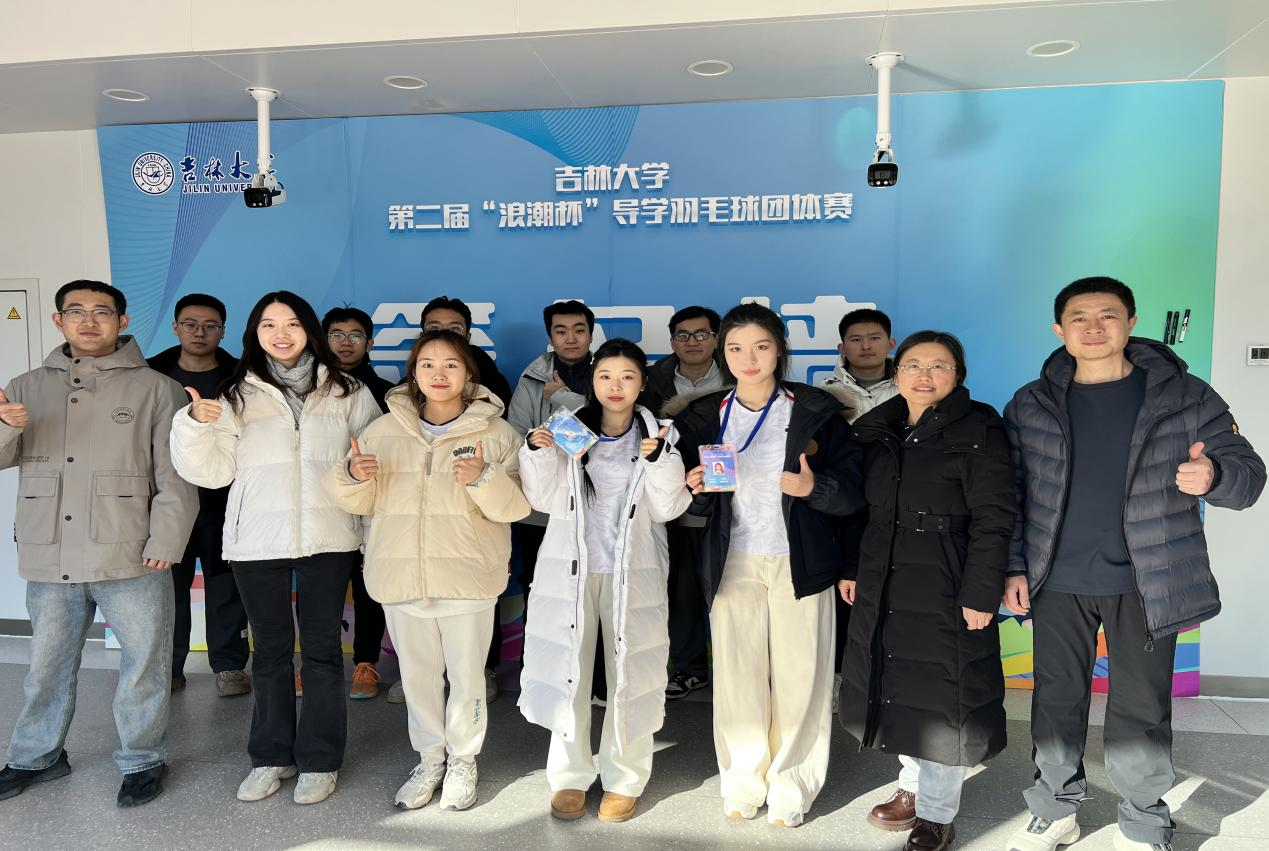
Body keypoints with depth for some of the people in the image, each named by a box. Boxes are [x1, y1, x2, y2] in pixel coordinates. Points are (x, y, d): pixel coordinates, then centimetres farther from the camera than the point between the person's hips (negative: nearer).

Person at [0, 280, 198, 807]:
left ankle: (142, 760, 24)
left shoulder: (155, 388, 1)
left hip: (131, 558, -3)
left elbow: (176, 475, -3)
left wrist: (165, 540, -12)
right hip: (50, 560, 4)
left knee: (144, 664, 5)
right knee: (47, 666, 18)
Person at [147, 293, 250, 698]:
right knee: (168, 581, 6)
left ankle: (229, 665, 15)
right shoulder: (151, 375, 7)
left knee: (225, 582, 5)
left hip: (223, 499, -1)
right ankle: (167, 666, 20)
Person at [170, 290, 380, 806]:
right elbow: (212, 472, 2)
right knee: (270, 649, 12)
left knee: (321, 648, 7)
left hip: (327, 540, -1)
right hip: (257, 542, 1)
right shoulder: (237, 395, 5)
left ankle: (320, 759, 20)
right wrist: (196, 425, -14)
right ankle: (270, 756, 27)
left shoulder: (345, 391, 3)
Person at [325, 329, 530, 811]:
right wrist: (354, 476, -12)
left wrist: (482, 479, -27)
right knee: (417, 674, 15)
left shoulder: (496, 433, -3)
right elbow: (361, 503, 9)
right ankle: (429, 759, 34)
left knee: (467, 674, 8)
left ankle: (462, 762, 29)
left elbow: (515, 506, -9)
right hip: (401, 575, 3)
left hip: (467, 576, -2)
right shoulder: (385, 429, 5)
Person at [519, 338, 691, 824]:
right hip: (570, 569, 1)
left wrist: (659, 461, -18)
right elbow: (543, 500, 3)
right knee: (566, 672, 6)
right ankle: (569, 776, 23)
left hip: (633, 573, -1)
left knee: (631, 674, 4)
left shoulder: (656, 436, 2)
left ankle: (625, 778, 21)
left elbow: (667, 509, -4)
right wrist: (538, 453, -12)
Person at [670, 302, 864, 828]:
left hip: (799, 562, -2)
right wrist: (696, 488, -11)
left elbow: (853, 490, -3)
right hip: (732, 562, 2)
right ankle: (743, 779, 22)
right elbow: (694, 503, 11)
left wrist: (815, 487, -22)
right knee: (737, 672, 4)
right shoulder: (706, 416, 6)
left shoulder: (815, 411, -2)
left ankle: (791, 784, 19)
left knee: (798, 675, 1)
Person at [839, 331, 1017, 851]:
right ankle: (913, 787, 36)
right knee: (897, 689, 15)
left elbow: (993, 519, -13)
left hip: (946, 590, -5)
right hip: (883, 589, 6)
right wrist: (852, 571, 11)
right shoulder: (878, 430, 9)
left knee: (940, 698, 4)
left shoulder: (979, 430, -9)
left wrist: (980, 594, -17)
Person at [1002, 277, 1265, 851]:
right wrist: (1013, 567, 0)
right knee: (1056, 702, 12)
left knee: (1141, 711, 8)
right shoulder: (1029, 406, 2)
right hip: (1057, 585, 2)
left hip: (1145, 584, -1)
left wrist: (1214, 476, -25)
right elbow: (1010, 496, 5)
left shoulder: (1184, 396, -2)